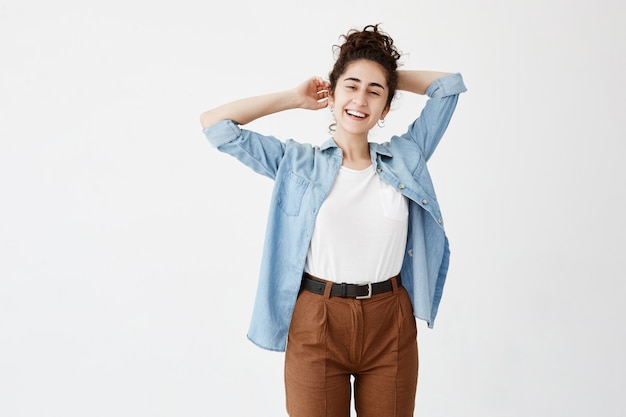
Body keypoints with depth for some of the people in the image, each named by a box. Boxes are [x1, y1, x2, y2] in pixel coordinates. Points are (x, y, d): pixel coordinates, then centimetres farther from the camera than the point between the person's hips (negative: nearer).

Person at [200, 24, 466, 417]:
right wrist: (294, 98, 4)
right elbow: (215, 124, 0)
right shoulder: (297, 162, 2)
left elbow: (451, 84, 13)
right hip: (316, 327, -1)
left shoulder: (405, 157, 6)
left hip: (391, 327, 2)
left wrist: (388, 76, 12)